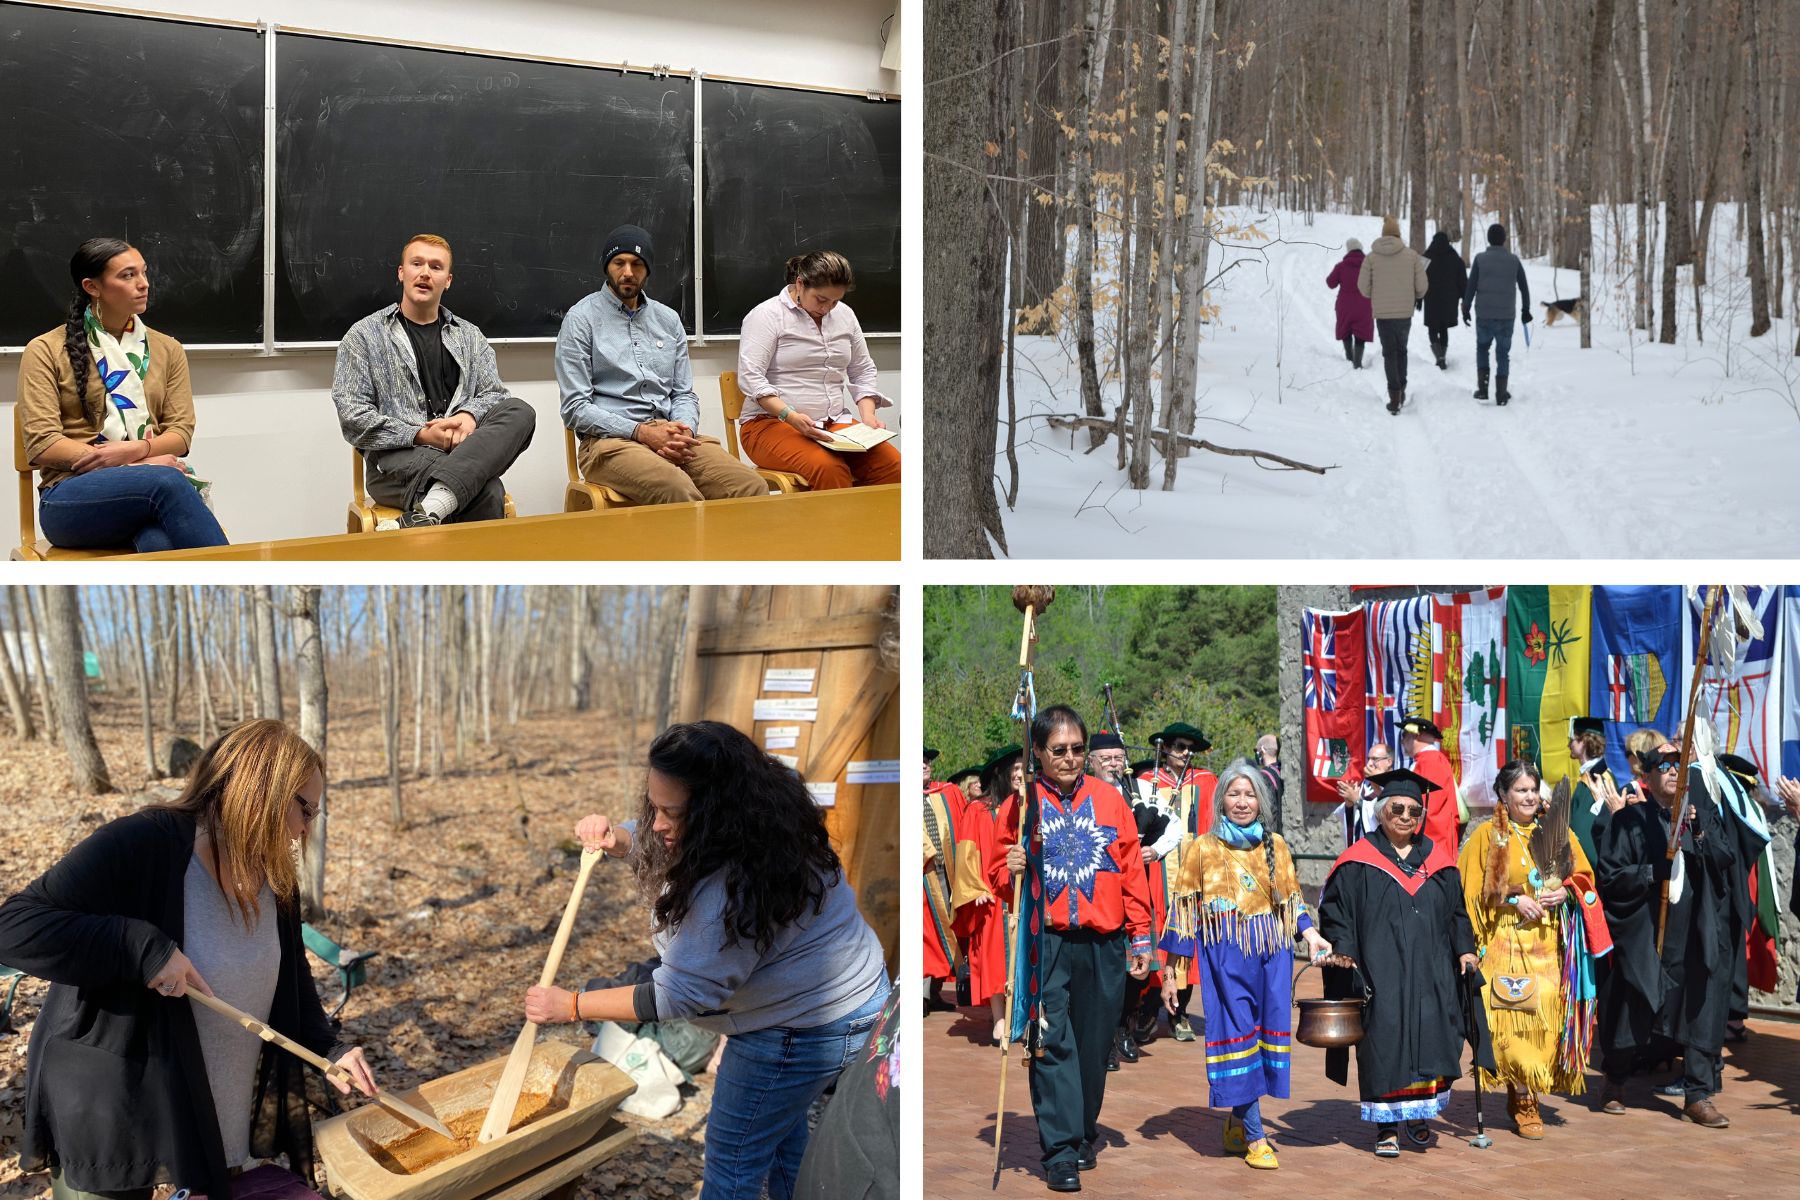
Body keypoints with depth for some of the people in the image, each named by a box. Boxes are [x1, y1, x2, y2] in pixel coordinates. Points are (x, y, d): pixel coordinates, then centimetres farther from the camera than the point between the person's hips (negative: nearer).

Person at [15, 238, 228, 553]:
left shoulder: (167, 349, 20)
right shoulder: (46, 351, 8)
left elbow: (181, 433, 13)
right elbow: (41, 444, -2)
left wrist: (135, 450, -12)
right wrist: (140, 466, -11)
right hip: (72, 497, -2)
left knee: (161, 546, -39)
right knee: (167, 481, -37)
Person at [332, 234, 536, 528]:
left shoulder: (469, 336, 22)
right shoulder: (364, 335, 9)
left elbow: (495, 394, 14)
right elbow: (352, 416, -1)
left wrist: (470, 416, -11)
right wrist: (420, 435, -14)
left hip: (462, 447, 5)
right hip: (397, 457, -5)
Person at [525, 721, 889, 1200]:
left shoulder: (733, 889, -37)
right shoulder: (762, 816, -8)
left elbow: (679, 995, -28)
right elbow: (658, 849, 11)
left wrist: (570, 1006, -21)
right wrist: (615, 838, -11)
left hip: (806, 1031, -10)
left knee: (733, 1158, 7)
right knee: (781, 1122, 30)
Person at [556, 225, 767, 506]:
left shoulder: (668, 319, 19)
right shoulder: (581, 319, 3)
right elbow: (575, 409, -3)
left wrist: (685, 432, -5)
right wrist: (641, 432, -15)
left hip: (670, 434, 5)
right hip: (611, 440, -5)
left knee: (752, 488, -24)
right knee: (680, 492, -37)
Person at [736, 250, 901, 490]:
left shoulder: (844, 315, 16)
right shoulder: (767, 315, -4)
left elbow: (863, 371, 24)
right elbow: (750, 378, -13)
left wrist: (868, 415, 5)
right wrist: (791, 416, -26)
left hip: (835, 423, 6)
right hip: (772, 423, -6)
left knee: (893, 465, -23)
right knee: (829, 468, -37)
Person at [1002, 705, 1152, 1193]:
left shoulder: (1109, 799, 8)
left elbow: (1131, 872, 9)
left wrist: (1140, 938, 7)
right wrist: (1010, 870, -18)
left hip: (1105, 945, 2)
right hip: (1045, 943, -2)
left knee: (1093, 1044, 9)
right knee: (1053, 1044, -8)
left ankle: (1083, 1135, 27)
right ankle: (1059, 1152, -4)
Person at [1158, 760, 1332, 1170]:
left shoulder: (1276, 846, 12)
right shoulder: (1204, 848, 3)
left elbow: (1291, 900, 17)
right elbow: (1185, 909, 2)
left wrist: (1310, 932, -3)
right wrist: (1171, 971, -1)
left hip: (1271, 952, 4)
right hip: (1226, 954, -3)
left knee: (1266, 1032, 2)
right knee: (1239, 1032, -9)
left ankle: (1237, 1124, 17)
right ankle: (1255, 1137, -5)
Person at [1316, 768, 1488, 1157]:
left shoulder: (1437, 860, 12)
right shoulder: (1358, 862, 1)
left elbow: (1457, 911, 17)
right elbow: (1335, 907, -1)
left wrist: (1464, 949, 5)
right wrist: (1342, 947, -13)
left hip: (1430, 974, 3)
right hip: (1379, 974, -3)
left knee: (1432, 1043, -2)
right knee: (1384, 1044, -4)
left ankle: (1419, 1115, 18)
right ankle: (1387, 1126, 6)